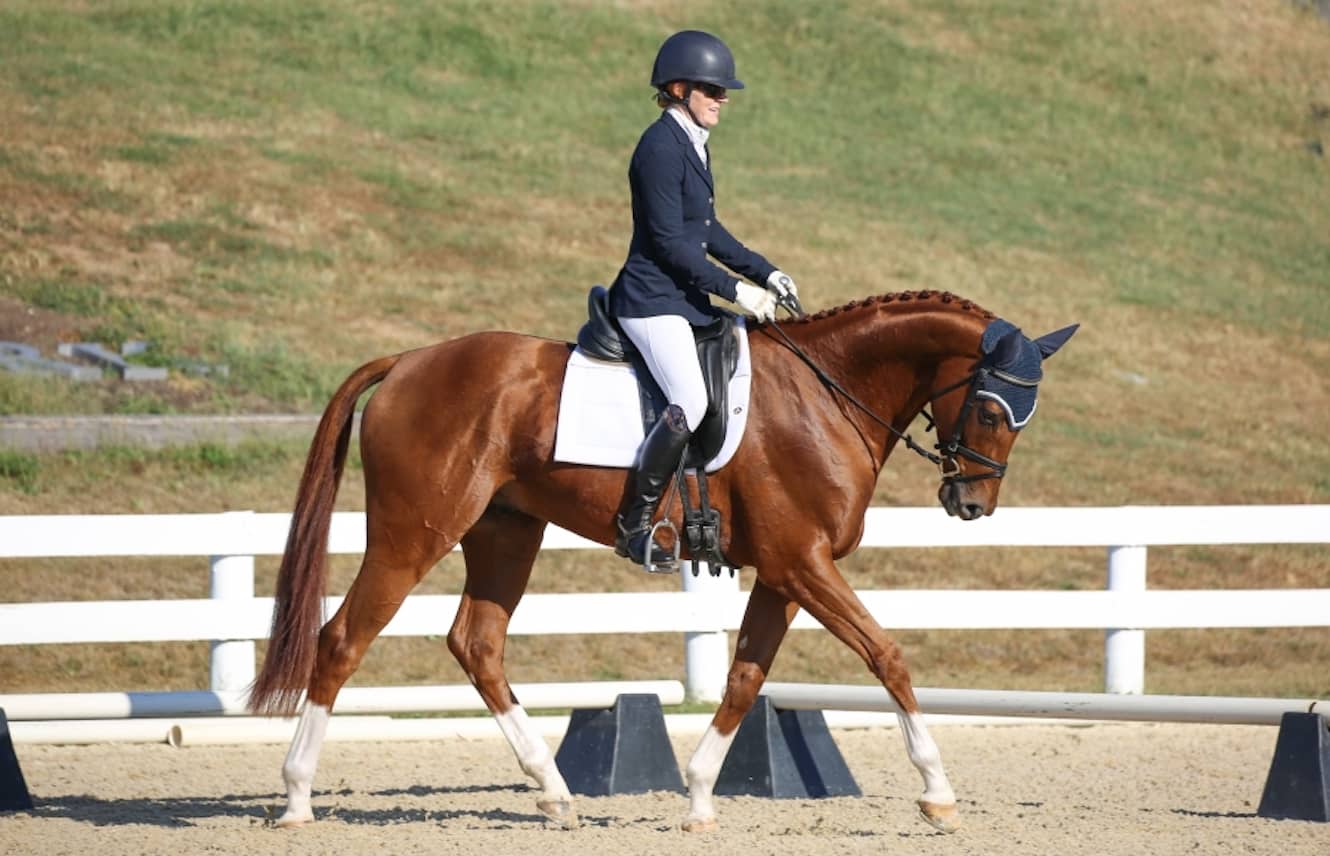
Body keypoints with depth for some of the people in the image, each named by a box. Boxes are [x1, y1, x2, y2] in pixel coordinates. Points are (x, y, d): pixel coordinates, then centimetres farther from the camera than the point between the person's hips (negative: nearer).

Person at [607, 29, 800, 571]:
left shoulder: (693, 145, 14)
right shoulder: (661, 148, -16)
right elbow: (669, 241, -19)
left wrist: (765, 274, 13)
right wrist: (735, 291, -18)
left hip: (687, 299, 11)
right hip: (653, 301, -11)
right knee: (690, 404, -25)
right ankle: (633, 526, -19)